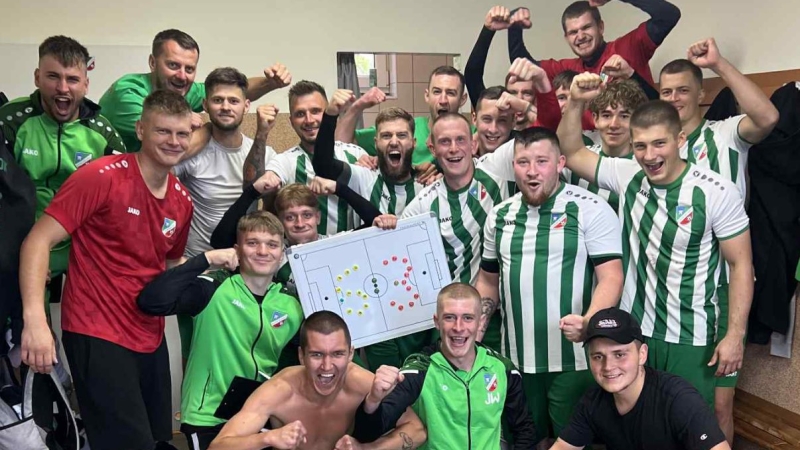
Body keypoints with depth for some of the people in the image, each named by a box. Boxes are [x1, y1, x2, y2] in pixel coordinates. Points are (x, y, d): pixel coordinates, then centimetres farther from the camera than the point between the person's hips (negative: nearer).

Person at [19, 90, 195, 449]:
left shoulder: (182, 201, 5)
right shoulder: (101, 176, -14)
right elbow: (38, 241, -17)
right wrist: (35, 318, -27)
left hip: (150, 337, 7)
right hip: (97, 333, -7)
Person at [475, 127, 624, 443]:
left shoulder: (591, 209, -8)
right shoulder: (499, 215, 8)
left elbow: (611, 277, -13)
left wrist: (588, 323, -30)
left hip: (573, 360, -4)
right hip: (516, 359, 5)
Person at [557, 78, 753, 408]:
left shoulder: (716, 192, -15)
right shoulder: (627, 175, -5)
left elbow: (740, 265, -9)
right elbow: (570, 153, 1)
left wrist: (735, 335, -11)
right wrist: (576, 102, -12)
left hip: (690, 339, -3)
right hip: (631, 330, 3)